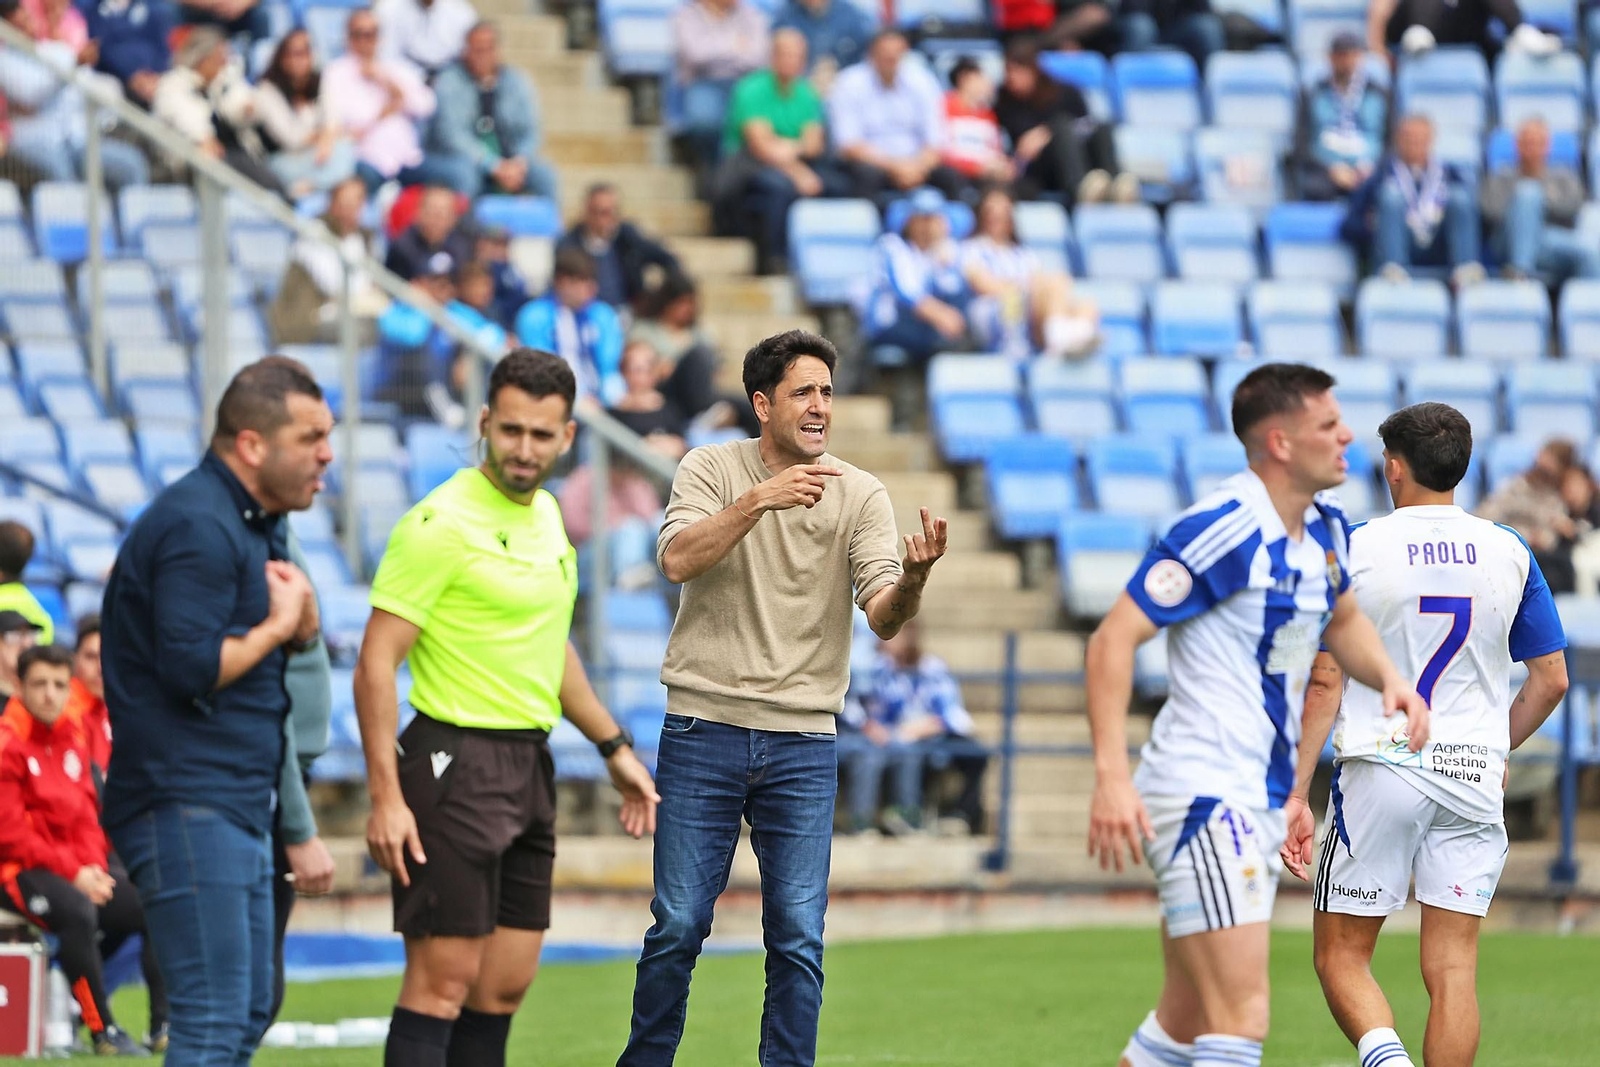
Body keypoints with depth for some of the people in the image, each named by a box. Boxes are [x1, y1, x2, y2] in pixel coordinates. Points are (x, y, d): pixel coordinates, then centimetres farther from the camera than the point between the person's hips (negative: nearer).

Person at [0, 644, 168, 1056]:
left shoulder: (72, 737, 12)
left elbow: (86, 814, 14)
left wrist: (95, 868, -6)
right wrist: (73, 874, -19)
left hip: (78, 870, 8)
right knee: (76, 909, -37)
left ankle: (164, 1025, 2)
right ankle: (103, 1031, -31)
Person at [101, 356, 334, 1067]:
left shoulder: (255, 523, 18)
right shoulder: (197, 527, -16)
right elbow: (191, 666, -25)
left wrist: (299, 618, -2)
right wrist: (278, 626, -9)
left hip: (239, 809, 11)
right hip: (188, 809, -11)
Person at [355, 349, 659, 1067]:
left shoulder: (545, 515, 12)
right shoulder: (441, 523, -13)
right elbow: (376, 664, -16)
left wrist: (614, 749, 27)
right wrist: (385, 797, -22)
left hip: (530, 766, 8)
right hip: (457, 760, -8)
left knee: (505, 983, 8)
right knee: (443, 979, -11)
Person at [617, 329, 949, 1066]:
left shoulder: (860, 495, 2)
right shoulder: (712, 470, 0)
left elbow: (883, 617, -8)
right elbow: (677, 560, -17)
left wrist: (912, 578, -30)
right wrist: (758, 501, -28)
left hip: (802, 739, 1)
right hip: (704, 729, -1)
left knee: (799, 938, -2)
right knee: (678, 926, 0)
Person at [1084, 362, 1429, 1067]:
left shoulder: (1325, 526, 11)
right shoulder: (1222, 530, -16)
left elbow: (1342, 619, 31)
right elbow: (1114, 638, -17)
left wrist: (1389, 678, 9)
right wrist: (1111, 776, -26)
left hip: (1262, 806, 9)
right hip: (1204, 793, -9)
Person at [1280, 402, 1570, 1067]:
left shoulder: (1353, 549, -4)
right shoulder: (1509, 554, 4)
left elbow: (1325, 681, -8)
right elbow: (1552, 681, 8)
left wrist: (1296, 795, -5)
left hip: (1380, 767, -2)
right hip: (1474, 777, 2)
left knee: (1341, 956, 5)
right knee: (1452, 968, 3)